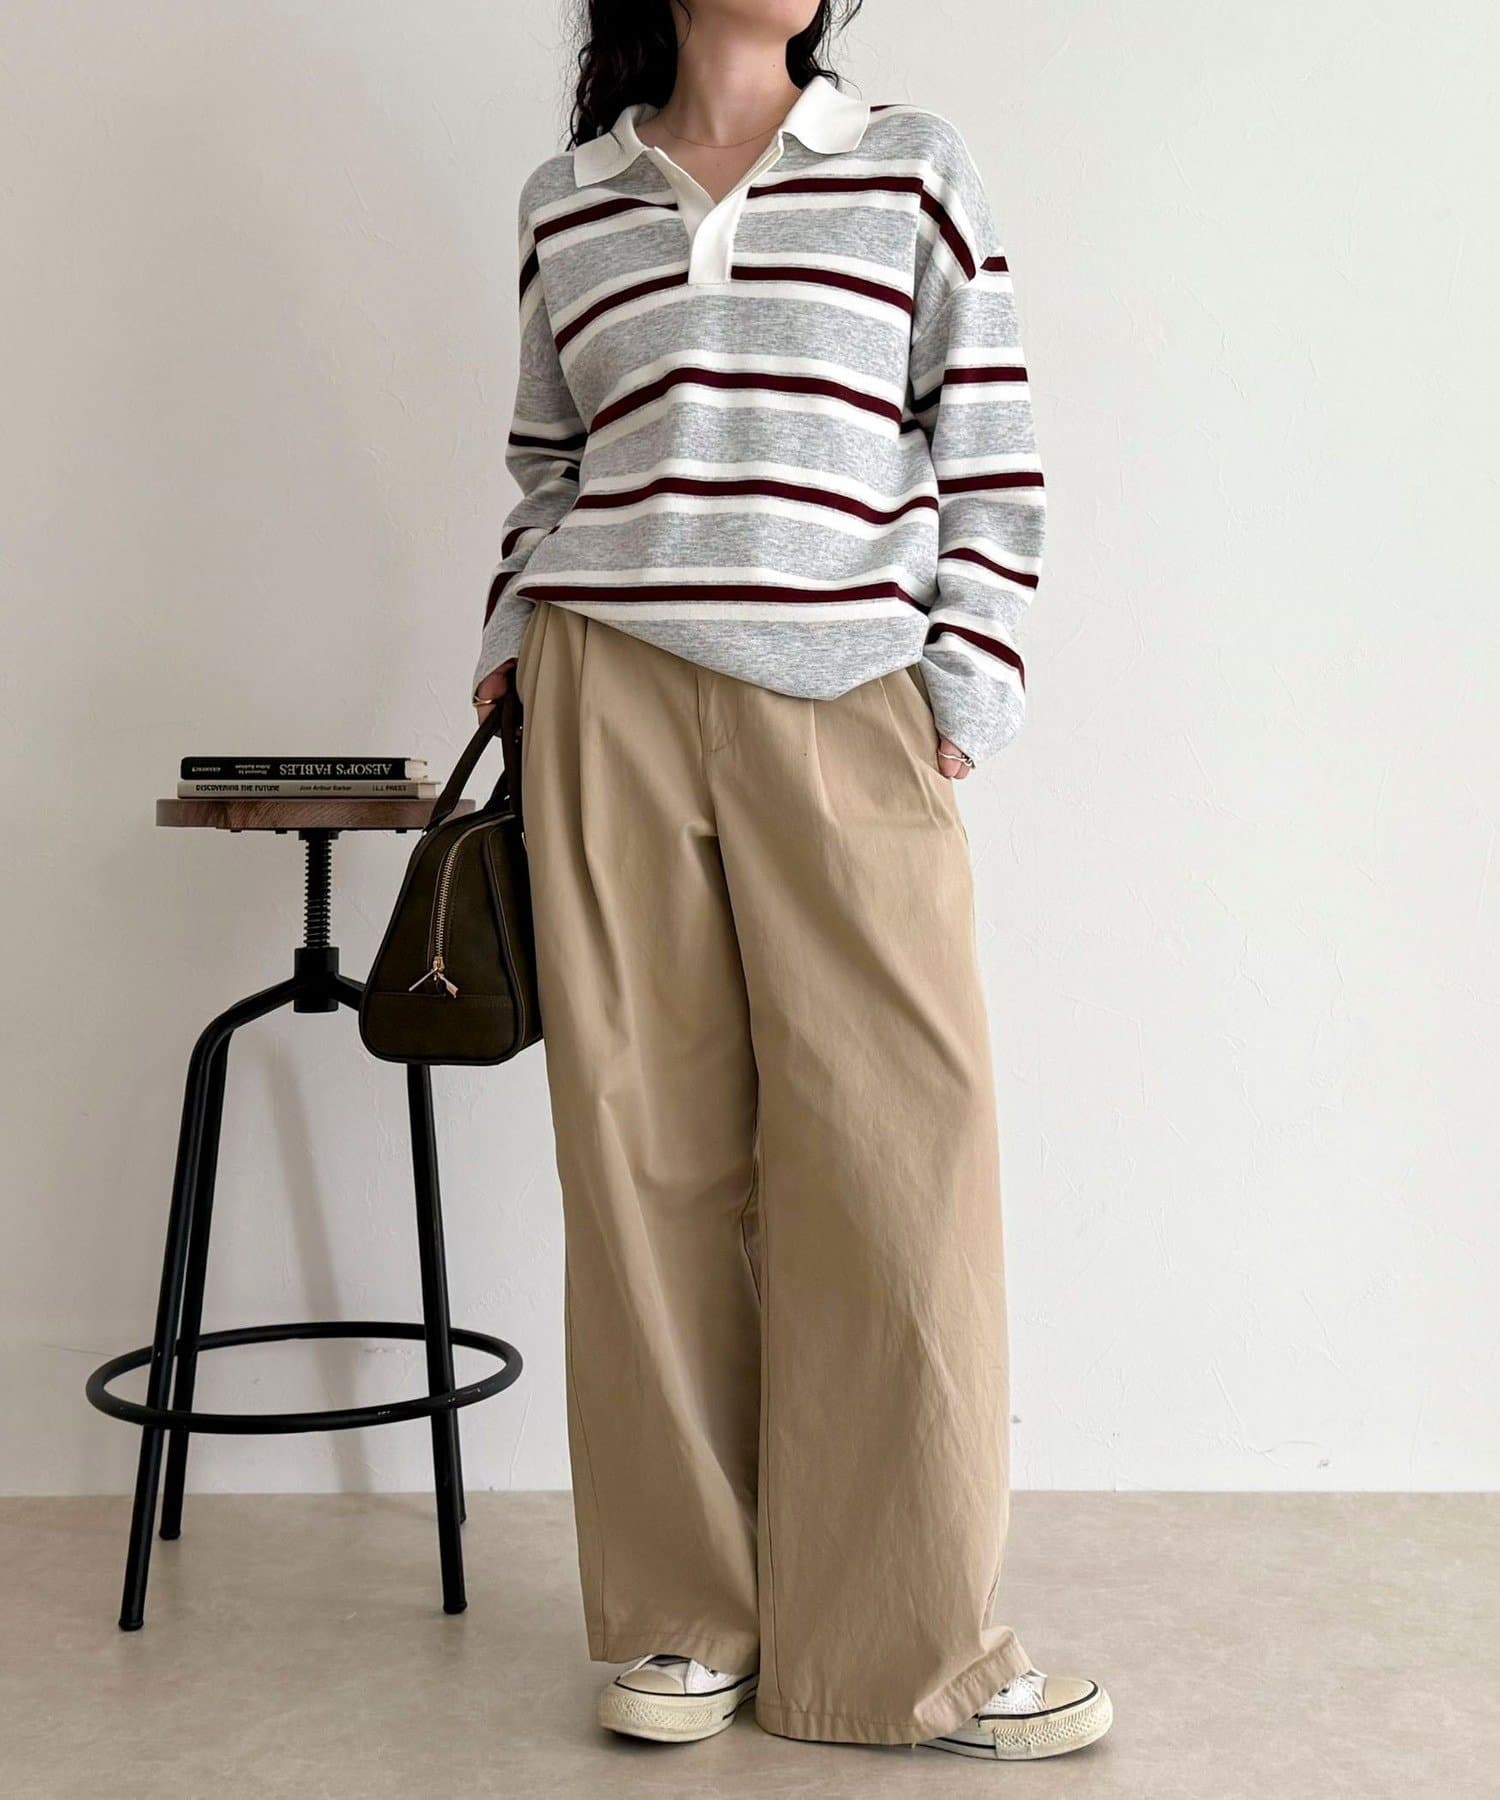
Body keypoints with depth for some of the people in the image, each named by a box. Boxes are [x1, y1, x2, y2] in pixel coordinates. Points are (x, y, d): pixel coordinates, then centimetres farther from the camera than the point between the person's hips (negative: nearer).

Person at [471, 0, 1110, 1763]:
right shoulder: (567, 200, 13)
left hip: (848, 713, -1)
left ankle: (916, 1646, 8)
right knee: (649, 1148, 2)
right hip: (612, 706, 1)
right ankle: (684, 1618, 14)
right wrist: (512, 641, 10)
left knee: (900, 1149, -5)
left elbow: (989, 456, 5)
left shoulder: (913, 167, 8)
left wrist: (964, 693, -2)